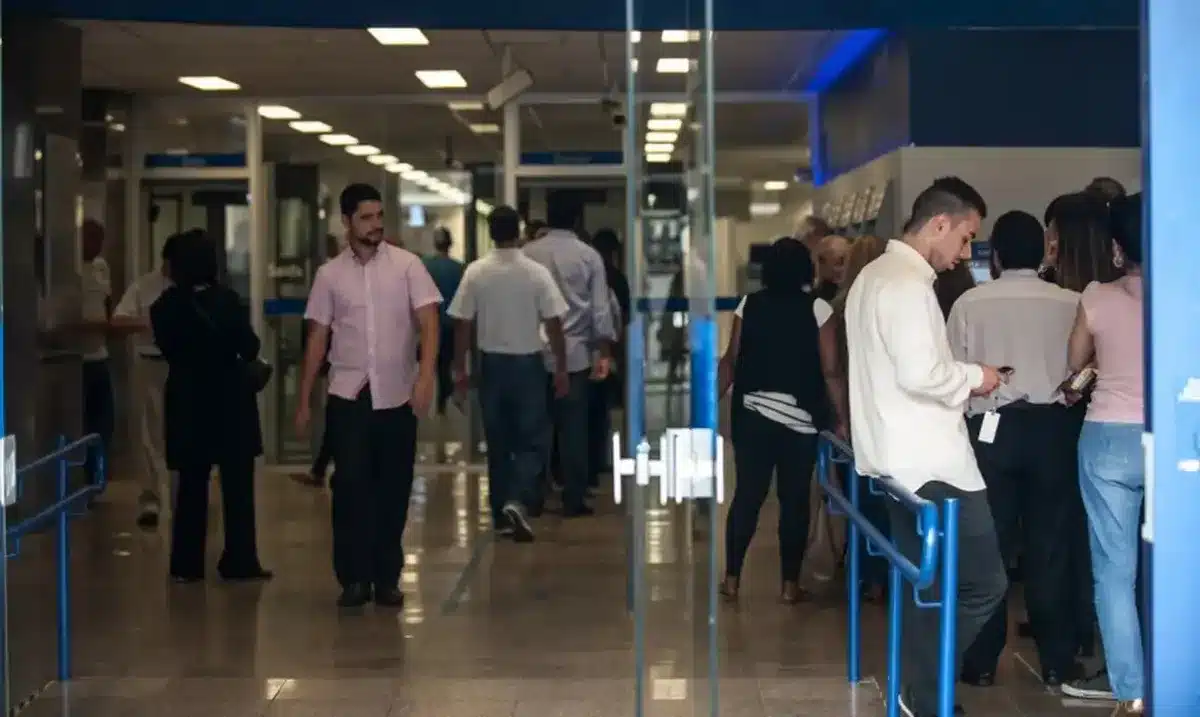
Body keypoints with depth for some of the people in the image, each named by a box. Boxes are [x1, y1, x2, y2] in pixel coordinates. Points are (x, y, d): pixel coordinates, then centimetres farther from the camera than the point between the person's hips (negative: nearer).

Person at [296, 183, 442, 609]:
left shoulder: (407, 265, -1)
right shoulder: (330, 274, 4)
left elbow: (428, 322, -7)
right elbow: (317, 339, 8)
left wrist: (426, 375, -23)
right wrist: (304, 401, 6)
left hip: (398, 395, 0)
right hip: (348, 395, 0)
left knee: (393, 490, 5)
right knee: (350, 486, -5)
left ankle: (387, 578, 16)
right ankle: (353, 578, 5)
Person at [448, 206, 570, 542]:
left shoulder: (475, 272, -6)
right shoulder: (537, 272, -10)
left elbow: (462, 324, -3)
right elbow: (553, 324, -9)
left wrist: (459, 367, 8)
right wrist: (561, 368, 1)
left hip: (492, 363, 2)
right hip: (528, 362, -2)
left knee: (498, 442, 13)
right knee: (532, 440, 6)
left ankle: (501, 514, 17)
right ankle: (517, 502, -14)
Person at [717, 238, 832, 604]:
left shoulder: (750, 304, 1)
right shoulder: (818, 309, -5)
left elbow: (732, 362, 1)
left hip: (753, 413, 2)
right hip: (800, 418, -2)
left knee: (747, 495, 9)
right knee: (794, 499, 6)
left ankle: (732, 578, 11)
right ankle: (789, 583, 10)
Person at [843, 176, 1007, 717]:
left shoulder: (875, 274, 17)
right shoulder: (907, 283, -16)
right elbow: (920, 373, -25)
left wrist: (960, 378, 14)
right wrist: (973, 378, -8)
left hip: (901, 458, 11)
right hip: (929, 462, -11)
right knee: (983, 582, -6)